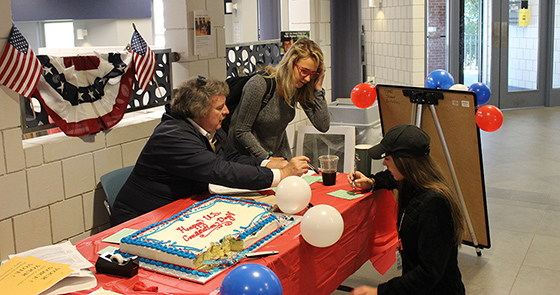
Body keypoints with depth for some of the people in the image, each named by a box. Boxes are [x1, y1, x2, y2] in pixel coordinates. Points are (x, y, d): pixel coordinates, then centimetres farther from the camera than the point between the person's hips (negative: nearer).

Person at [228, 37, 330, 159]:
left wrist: (318, 88, -14)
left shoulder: (299, 89, -6)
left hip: (279, 153, 4)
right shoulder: (259, 85, -24)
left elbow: (323, 126, -8)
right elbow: (242, 132, -18)